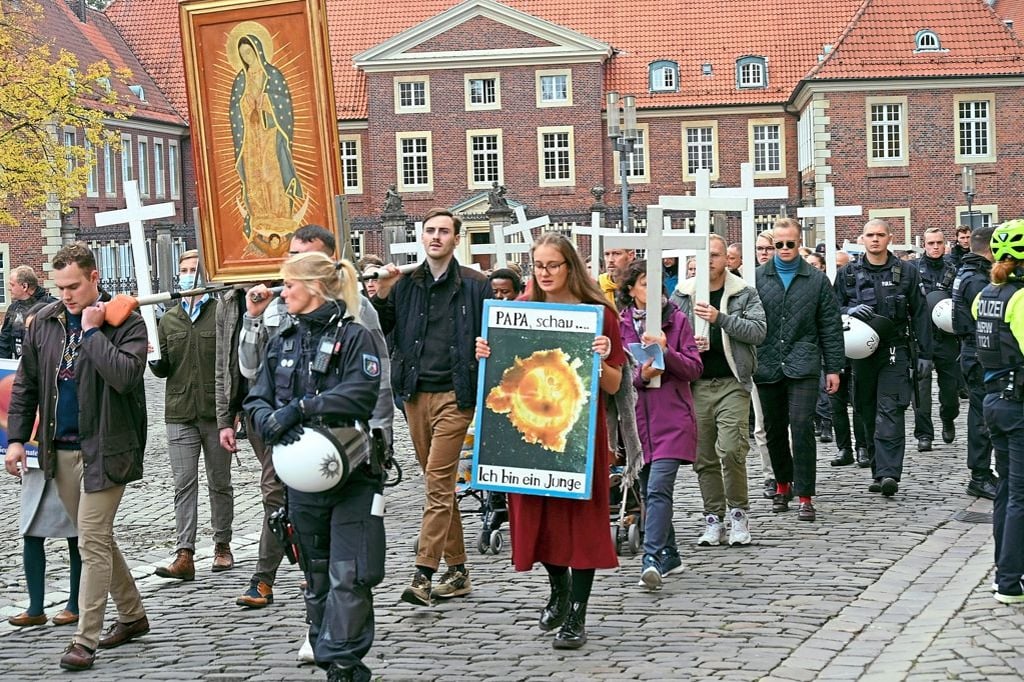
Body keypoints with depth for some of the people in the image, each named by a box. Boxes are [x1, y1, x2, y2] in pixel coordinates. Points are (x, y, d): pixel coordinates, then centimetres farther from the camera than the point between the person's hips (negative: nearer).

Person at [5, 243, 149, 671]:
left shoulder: (124, 322, -9)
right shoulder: (45, 322, 7)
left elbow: (125, 375, -25)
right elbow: (25, 384, 13)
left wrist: (92, 331, -19)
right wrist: (17, 437, 6)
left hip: (104, 449, -6)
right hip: (60, 450, 6)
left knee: (93, 542, -8)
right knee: (96, 539, 15)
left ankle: (85, 640, -5)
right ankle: (132, 615, 29)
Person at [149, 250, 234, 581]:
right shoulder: (169, 319, 12)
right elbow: (164, 369, 15)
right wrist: (154, 359, -7)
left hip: (216, 412, -3)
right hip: (180, 413, 3)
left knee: (220, 482, 9)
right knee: (184, 483, -3)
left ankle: (222, 545, 22)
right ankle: (185, 555, -7)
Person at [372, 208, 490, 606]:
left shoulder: (475, 285, 0)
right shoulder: (406, 283, 10)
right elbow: (378, 332, 10)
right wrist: (381, 295, -6)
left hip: (454, 395, -5)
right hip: (415, 393, 5)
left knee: (438, 483, -11)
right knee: (440, 484, 11)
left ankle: (423, 575, -13)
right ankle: (457, 571, 19)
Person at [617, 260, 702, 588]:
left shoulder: (676, 319, 4)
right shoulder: (620, 323, 7)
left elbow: (694, 368, 1)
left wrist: (665, 351, -14)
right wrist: (640, 375, -14)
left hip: (672, 417, -3)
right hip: (637, 416, 3)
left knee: (658, 488, -17)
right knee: (649, 490, 11)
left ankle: (652, 558, -23)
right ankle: (668, 556, 24)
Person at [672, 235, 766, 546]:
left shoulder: (744, 293, 4)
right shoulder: (681, 296, 9)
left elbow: (758, 331, -8)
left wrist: (720, 318, -18)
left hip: (732, 383, -3)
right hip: (696, 384, 3)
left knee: (731, 450, -15)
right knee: (703, 457, 5)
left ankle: (738, 512, 3)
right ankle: (714, 520, 15)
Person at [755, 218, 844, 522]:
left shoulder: (817, 280, 6)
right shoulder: (758, 277, 6)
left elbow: (830, 326, 6)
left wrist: (833, 368, 3)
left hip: (802, 365, -2)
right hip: (767, 366, 2)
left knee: (802, 426, -11)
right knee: (774, 429, 11)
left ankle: (805, 495, -7)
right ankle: (783, 483, 30)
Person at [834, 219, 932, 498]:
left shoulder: (906, 272, 6)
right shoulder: (849, 274, 9)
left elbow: (920, 314, 7)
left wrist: (924, 353, 3)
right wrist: (850, 311, -10)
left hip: (895, 351, -3)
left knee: (890, 412, -13)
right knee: (869, 414, 7)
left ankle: (889, 473, -19)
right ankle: (878, 471, 16)